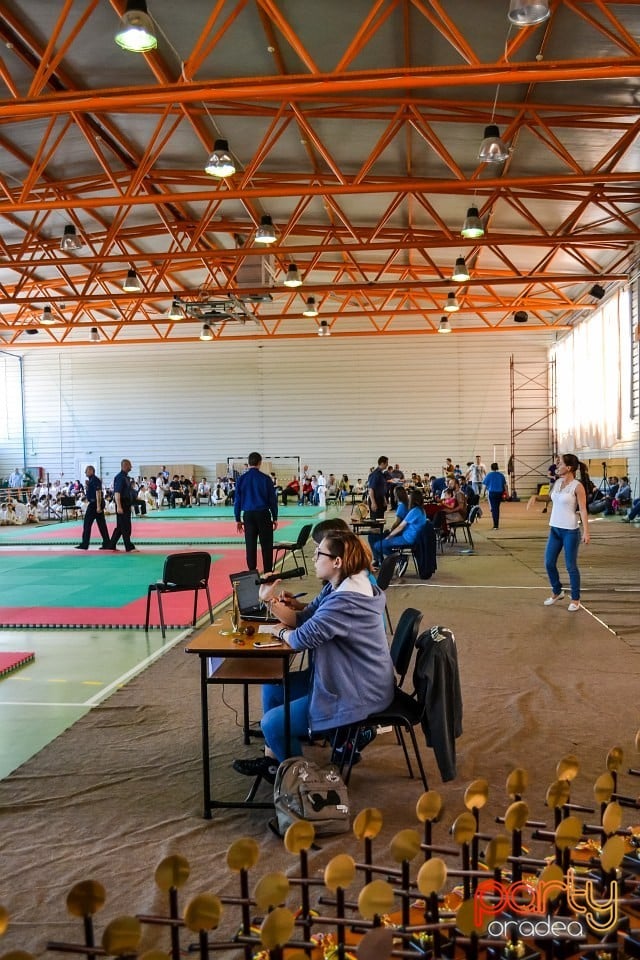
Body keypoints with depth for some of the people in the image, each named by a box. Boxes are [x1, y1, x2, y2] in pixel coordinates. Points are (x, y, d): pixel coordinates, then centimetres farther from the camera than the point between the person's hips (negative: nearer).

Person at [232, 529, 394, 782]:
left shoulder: (346, 601, -29)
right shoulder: (338, 587, 4)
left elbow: (302, 638, -28)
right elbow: (304, 618, 6)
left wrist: (281, 631, -5)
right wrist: (276, 605, -12)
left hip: (358, 693, -10)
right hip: (342, 679, 10)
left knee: (272, 723, -4)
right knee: (272, 687, 16)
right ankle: (274, 759, 28)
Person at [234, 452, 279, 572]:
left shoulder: (241, 479, 1)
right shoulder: (265, 478, -4)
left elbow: (237, 500, 4)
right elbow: (272, 499, -1)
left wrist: (238, 519, 12)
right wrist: (275, 518, 7)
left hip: (248, 515, 2)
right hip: (263, 514, -2)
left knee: (250, 546, 8)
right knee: (266, 546, 5)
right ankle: (268, 573, 5)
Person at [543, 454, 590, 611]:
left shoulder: (577, 486, -12)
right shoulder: (557, 482, 7)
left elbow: (583, 510, -13)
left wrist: (586, 531, -17)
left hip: (570, 531, -7)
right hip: (555, 529, 7)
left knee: (571, 566, 2)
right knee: (549, 563, 10)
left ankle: (575, 599, 17)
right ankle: (557, 592, 30)